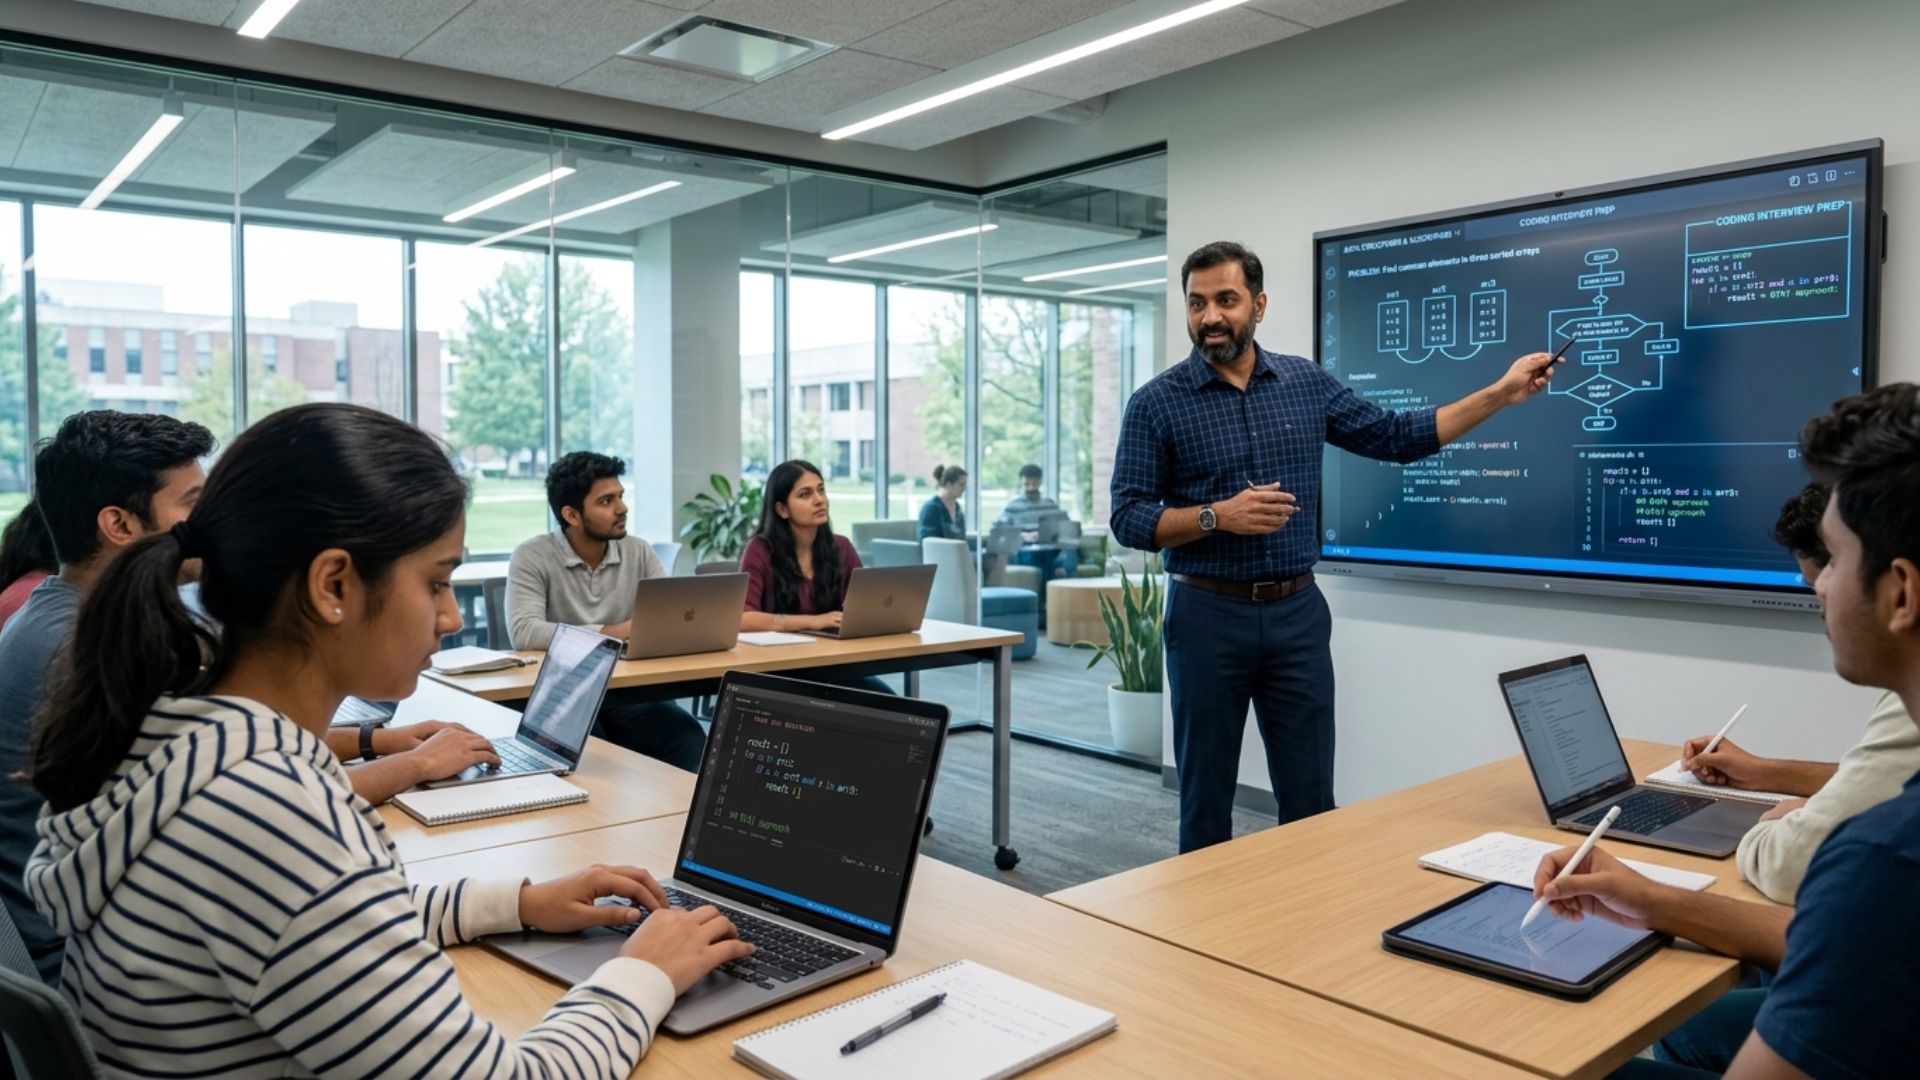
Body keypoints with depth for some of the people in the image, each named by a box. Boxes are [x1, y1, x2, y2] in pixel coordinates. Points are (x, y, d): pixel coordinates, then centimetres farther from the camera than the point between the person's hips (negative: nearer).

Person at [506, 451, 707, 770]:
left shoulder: (639, 552, 7)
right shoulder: (532, 557, -6)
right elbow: (523, 632, -20)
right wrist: (607, 632, -26)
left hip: (627, 690, 3)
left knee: (689, 737, -25)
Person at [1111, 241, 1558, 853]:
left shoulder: (1306, 384, 6)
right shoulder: (1156, 403, -5)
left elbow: (1397, 436, 13)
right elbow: (1128, 518, -7)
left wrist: (1502, 393, 9)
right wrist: (1217, 516, -20)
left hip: (1297, 613, 3)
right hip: (1208, 616, -3)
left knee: (1311, 800, 9)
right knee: (1205, 800, 8)